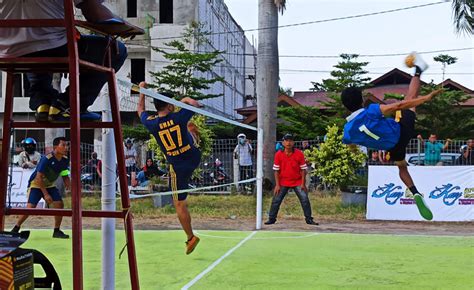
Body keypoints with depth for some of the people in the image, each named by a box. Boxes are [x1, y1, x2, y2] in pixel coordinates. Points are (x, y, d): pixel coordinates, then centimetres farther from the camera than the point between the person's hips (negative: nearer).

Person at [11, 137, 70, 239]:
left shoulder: (65, 160, -10)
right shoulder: (46, 159, -29)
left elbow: (65, 177, 3)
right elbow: (38, 178, -27)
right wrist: (46, 194, -28)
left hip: (50, 185, 6)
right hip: (36, 184, -6)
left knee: (59, 204, -8)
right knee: (30, 207, -18)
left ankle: (57, 231, 5)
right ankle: (16, 229, 1)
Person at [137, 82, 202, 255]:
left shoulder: (151, 124, -9)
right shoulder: (179, 117, -12)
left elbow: (140, 110, 14)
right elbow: (197, 105, 6)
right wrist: (187, 99, 24)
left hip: (178, 167, -1)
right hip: (195, 158, 1)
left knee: (179, 204, 9)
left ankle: (190, 237, 13)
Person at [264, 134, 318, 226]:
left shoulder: (299, 154, -9)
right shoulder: (278, 154, -8)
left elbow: (303, 169, -4)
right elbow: (276, 170, -3)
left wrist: (303, 184, -8)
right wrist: (277, 185, -8)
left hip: (297, 182, 0)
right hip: (283, 182, 0)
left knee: (305, 199, -6)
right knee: (276, 200, -2)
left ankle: (309, 219, 6)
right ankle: (271, 219, 11)